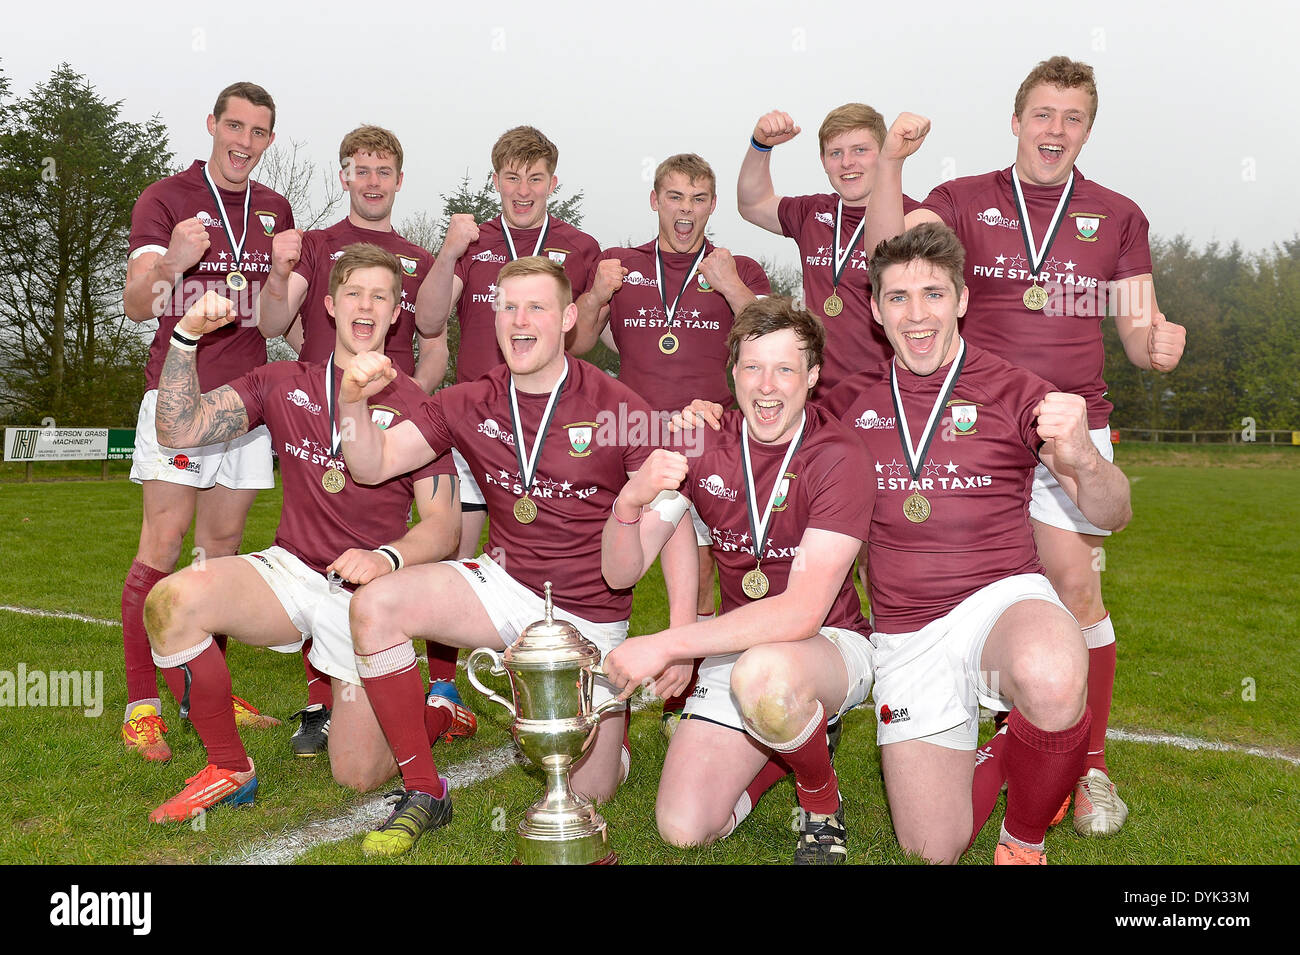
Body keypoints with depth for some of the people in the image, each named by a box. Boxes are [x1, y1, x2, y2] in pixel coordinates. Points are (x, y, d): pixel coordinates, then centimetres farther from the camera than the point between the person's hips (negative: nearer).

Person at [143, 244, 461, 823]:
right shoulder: (283, 385, 7)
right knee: (174, 599, -28)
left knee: (359, 777, -6)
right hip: (289, 573, 3)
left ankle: (438, 710, 28)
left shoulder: (415, 407, -4)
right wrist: (187, 335, -13)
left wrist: (387, 558, -28)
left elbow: (444, 527, -8)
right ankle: (229, 769, -7)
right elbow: (181, 428, -2)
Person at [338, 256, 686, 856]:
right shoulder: (469, 406, 0)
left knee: (588, 795, -1)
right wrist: (353, 400, -24)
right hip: (503, 586, 3)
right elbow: (372, 465, -2)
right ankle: (424, 793, -6)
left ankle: (607, 710, 36)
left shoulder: (617, 409, -11)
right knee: (375, 605, -23)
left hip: (590, 616, -3)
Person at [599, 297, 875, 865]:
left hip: (830, 645, -3)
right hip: (735, 647, 4)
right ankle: (786, 740, 17)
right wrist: (630, 501, -28)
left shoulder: (838, 457, -18)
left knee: (761, 675, -39)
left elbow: (803, 612, -27)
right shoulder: (703, 445, -5)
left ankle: (823, 805, -6)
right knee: (683, 828, -12)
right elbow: (620, 574, -6)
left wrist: (665, 645, -31)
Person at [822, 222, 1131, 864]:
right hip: (905, 631, 2)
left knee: (1051, 680, -39)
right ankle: (997, 761, 31)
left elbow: (1112, 516, -1)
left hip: (1001, 597, -2)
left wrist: (1081, 461, -24)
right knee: (932, 851, -3)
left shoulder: (1013, 391, 0)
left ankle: (1025, 838, -6)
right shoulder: (850, 403, 7)